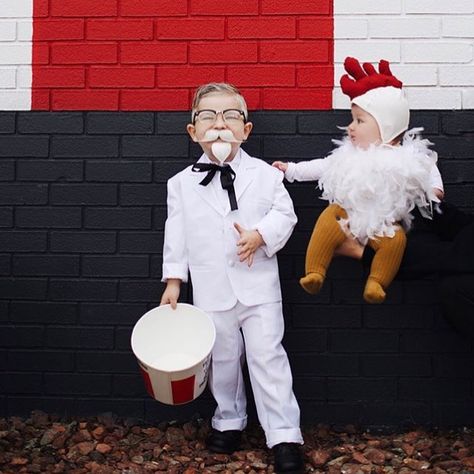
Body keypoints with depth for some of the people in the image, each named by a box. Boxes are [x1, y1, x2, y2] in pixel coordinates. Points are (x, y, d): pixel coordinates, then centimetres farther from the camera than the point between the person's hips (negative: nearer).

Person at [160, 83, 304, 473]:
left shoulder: (264, 174, -1)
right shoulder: (182, 183, 2)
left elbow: (285, 214, 1)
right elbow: (176, 235, 4)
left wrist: (261, 235, -17)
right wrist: (173, 281, 3)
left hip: (259, 286, -1)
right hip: (211, 291, 2)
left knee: (267, 357, 0)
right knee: (222, 359, 15)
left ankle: (284, 434, 8)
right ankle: (228, 420, 35)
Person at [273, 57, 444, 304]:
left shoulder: (407, 157, -2)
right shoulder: (348, 154, 4)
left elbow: (429, 168, 13)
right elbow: (322, 166, 12)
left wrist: (434, 188, -4)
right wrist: (292, 170, 12)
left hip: (385, 222, -1)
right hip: (348, 213, 2)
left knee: (396, 239, -28)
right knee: (328, 220, -25)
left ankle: (376, 282, -17)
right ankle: (313, 273, -19)